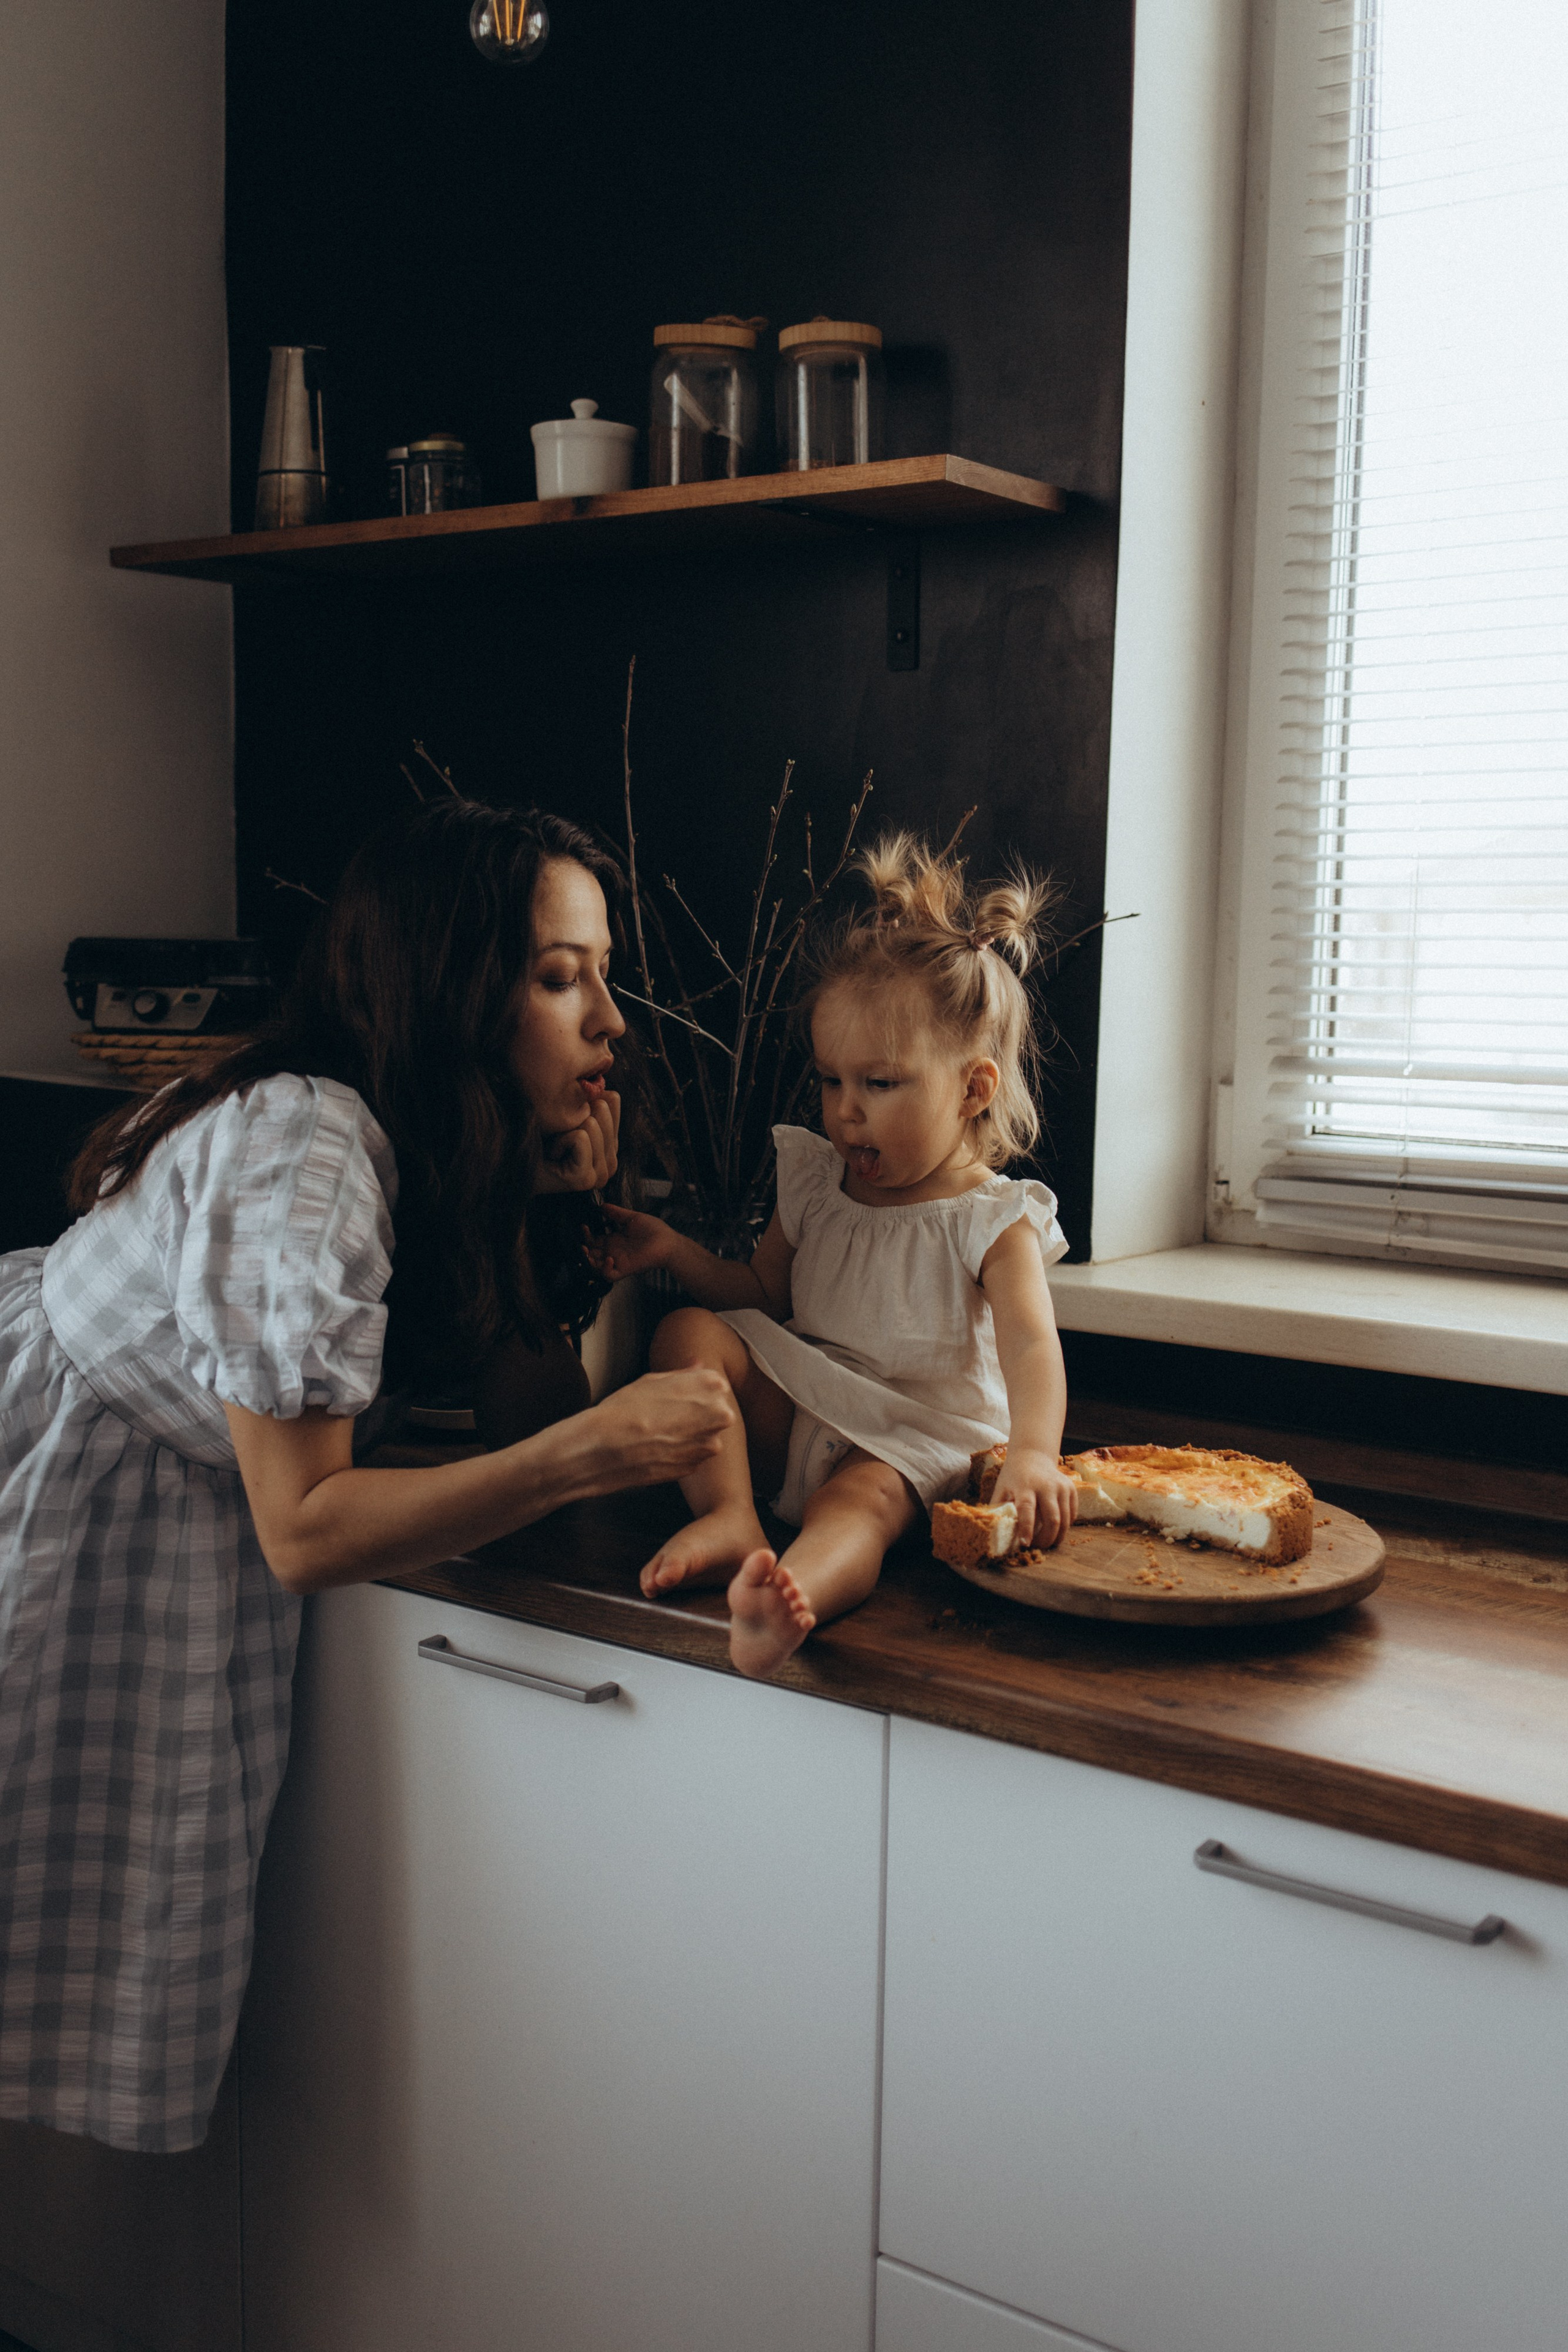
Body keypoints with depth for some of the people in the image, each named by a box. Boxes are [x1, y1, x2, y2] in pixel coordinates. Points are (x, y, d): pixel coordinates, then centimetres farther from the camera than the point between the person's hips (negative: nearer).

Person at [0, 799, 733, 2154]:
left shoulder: (433, 1137, -2)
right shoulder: (307, 1154, -28)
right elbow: (303, 1529, -28)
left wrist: (572, 1216, -13)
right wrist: (588, 1455, -35)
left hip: (163, 1512, 8)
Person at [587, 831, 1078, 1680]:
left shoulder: (994, 1222, -8)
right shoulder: (815, 1184, 10)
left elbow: (1031, 1346, -24)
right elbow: (764, 1297, 20)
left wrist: (1034, 1452, -45)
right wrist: (675, 1250, 2)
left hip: (915, 1441, -6)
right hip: (791, 1412, 6)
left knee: (859, 1499, -39)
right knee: (690, 1331, -15)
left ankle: (786, 1600, -72)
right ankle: (729, 1518, -30)